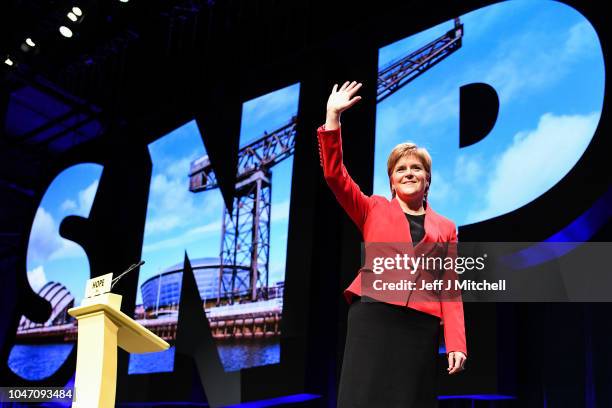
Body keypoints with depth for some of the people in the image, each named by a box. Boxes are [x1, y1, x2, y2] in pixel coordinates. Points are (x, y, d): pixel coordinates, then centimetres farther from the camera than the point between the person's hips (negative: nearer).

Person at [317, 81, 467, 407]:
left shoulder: (445, 228, 18)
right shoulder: (373, 209, 16)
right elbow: (334, 174, 3)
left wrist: (456, 344, 0)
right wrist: (333, 117, -4)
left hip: (421, 326, 2)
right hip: (373, 318, -1)